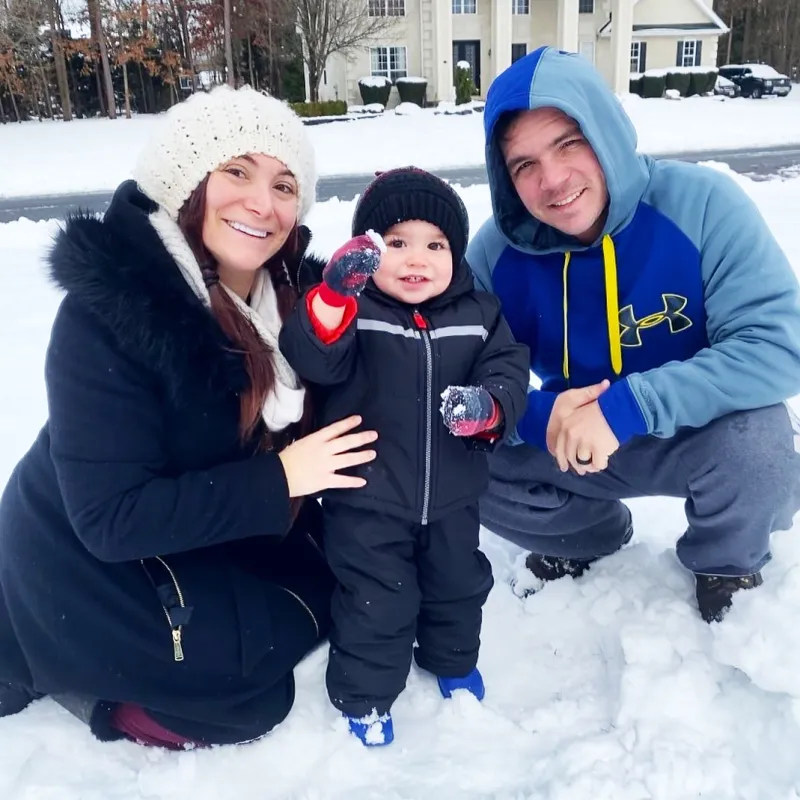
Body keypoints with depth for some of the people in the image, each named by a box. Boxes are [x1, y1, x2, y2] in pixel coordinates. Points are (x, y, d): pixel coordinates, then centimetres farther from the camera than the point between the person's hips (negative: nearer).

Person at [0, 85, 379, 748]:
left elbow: (287, 427, -2)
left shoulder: (288, 290, -9)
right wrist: (277, 482, -30)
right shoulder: (105, 309, -30)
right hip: (89, 565, -7)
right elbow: (112, 517, -31)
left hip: (202, 538, 7)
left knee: (324, 591, 15)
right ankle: (55, 670, 14)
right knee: (252, 702, 0)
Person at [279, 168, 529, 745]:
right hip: (367, 498, -4)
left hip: (451, 495, 4)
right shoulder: (351, 310, -14)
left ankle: (454, 661, 52)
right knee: (374, 602, 8)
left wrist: (490, 407, -26)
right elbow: (310, 359, -30)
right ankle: (365, 695, 32)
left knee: (457, 584, 25)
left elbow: (509, 371, -4)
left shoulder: (477, 314, -3)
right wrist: (333, 296, -48)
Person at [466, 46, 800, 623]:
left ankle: (727, 564, 4)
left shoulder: (701, 203, -24)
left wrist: (628, 406, -39)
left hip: (700, 433, -2)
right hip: (575, 442, 3)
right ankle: (596, 533, 17)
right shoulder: (498, 250, -16)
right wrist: (538, 416, -34)